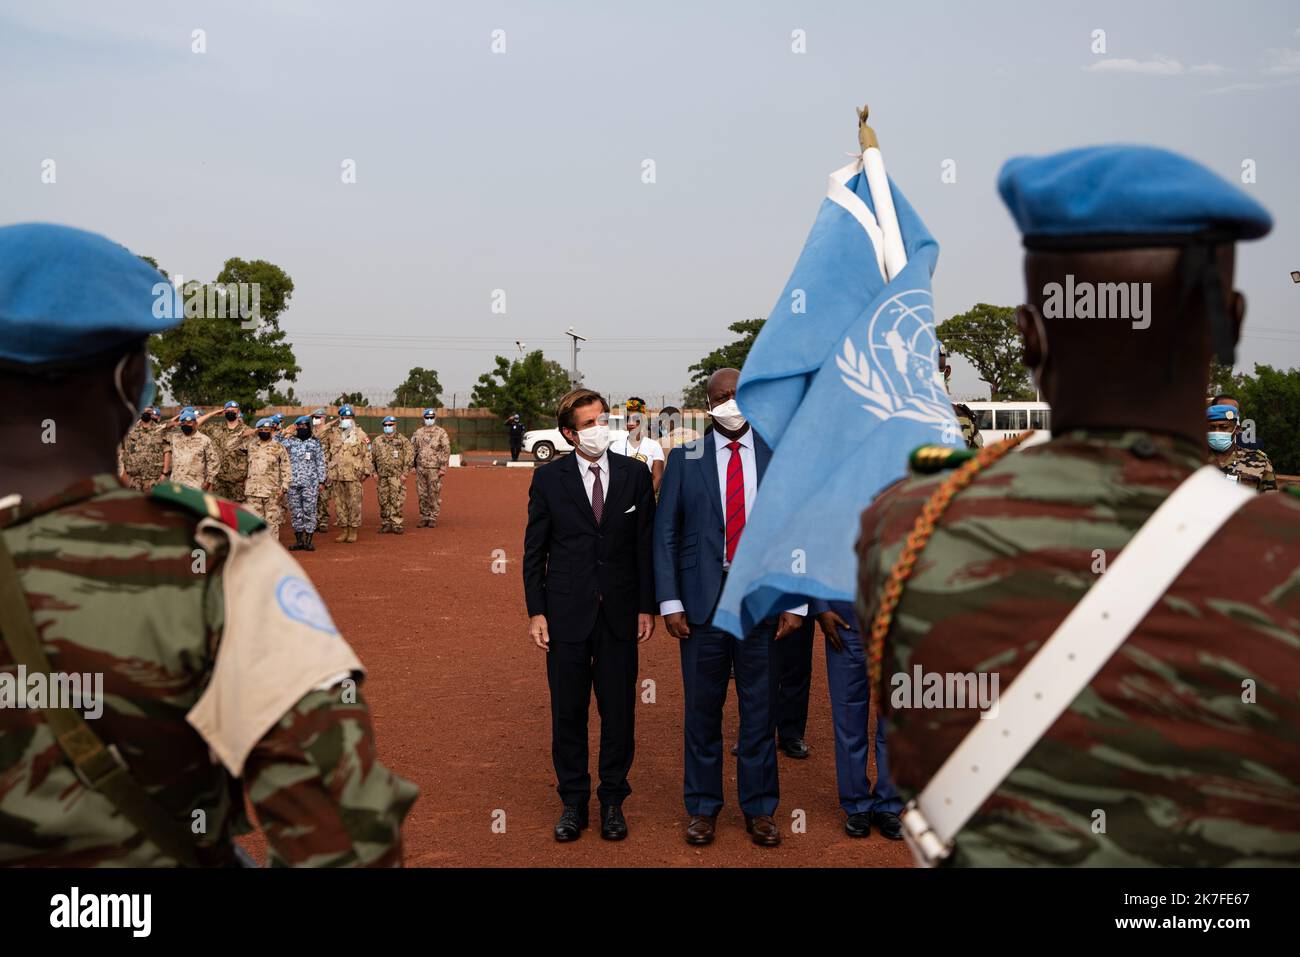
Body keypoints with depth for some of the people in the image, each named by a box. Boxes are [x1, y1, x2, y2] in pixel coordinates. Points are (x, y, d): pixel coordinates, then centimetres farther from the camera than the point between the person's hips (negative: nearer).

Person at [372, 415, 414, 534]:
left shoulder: (403, 440, 2)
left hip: (397, 475, -4)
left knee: (397, 501, -7)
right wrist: (374, 473, 7)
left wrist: (404, 473, -7)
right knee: (383, 501, 5)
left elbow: (409, 457, -1)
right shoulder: (377, 441, 13)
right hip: (382, 476, 4)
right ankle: (386, 523, 13)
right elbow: (372, 457, 16)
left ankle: (396, 524, -3)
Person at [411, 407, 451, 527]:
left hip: (434, 468, -4)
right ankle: (424, 518, 14)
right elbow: (412, 449, 15)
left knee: (434, 494, -2)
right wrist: (412, 466, 8)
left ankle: (433, 518, 5)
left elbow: (446, 450, -4)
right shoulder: (418, 432, 12)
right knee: (422, 494, 6)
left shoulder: (441, 432, 0)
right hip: (420, 468, 4)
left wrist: (443, 467, -10)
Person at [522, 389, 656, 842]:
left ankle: (613, 801, 24)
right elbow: (534, 551, 2)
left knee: (619, 711, 8)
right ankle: (573, 802, 23)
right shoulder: (548, 478, -1)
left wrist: (647, 607, 1)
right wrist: (536, 612, -3)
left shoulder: (635, 475, 1)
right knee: (568, 712, 8)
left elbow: (646, 546, 4)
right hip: (566, 613, -1)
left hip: (620, 614, 1)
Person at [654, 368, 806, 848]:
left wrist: (796, 602, -2)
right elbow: (665, 534, 2)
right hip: (702, 600, 0)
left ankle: (759, 808, 22)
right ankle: (702, 806, 23)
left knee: (759, 708, 7)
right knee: (702, 708, 8)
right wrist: (669, 602, -4)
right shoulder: (684, 459, 3)